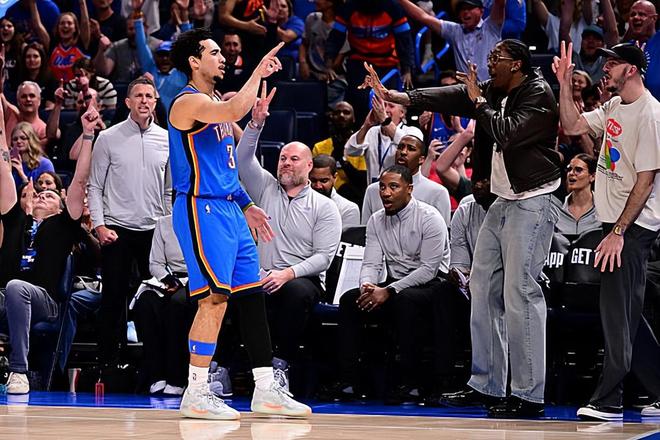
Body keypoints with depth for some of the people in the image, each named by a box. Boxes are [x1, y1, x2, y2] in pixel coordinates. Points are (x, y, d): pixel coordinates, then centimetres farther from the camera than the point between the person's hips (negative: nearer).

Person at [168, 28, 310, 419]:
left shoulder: (214, 101, 19)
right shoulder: (189, 102, -12)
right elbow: (234, 112, -33)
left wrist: (246, 205, 21)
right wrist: (259, 73, -23)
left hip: (228, 210, 10)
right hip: (202, 210, -10)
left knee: (252, 295, 9)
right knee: (215, 299, -12)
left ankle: (266, 391, 13)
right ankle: (196, 395, -7)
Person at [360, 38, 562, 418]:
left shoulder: (538, 95, -11)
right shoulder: (494, 92, 12)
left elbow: (508, 133, -23)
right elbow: (450, 98, 3)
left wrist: (479, 102, -11)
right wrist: (395, 96, -6)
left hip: (531, 204, -9)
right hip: (502, 201, 9)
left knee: (520, 294, -13)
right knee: (484, 289, 10)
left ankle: (529, 396, -12)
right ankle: (486, 385, 17)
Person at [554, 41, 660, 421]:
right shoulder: (613, 108, 12)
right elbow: (572, 125, 19)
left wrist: (618, 233, -19)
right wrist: (565, 83, 7)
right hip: (615, 220, 9)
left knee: (619, 311, -8)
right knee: (625, 314, 12)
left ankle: (609, 400, -5)